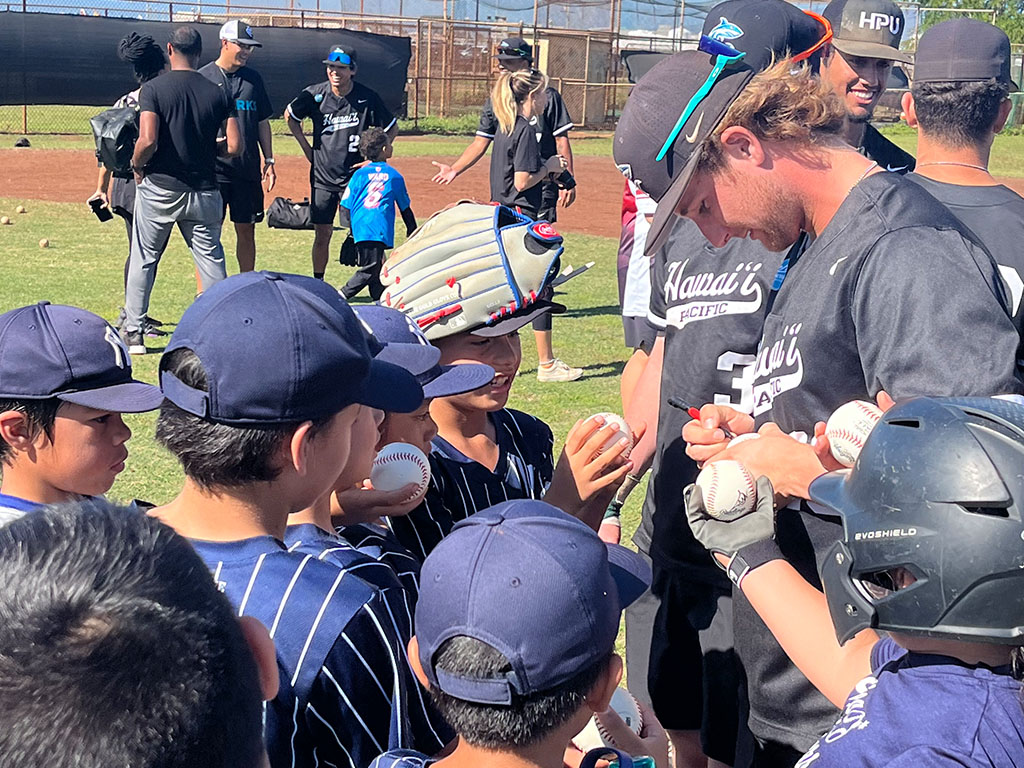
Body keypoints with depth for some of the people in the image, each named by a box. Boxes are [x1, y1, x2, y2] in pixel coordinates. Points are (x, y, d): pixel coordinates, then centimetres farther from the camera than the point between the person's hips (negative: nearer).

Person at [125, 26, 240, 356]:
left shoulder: (153, 89, -8)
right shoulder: (217, 93, 1)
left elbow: (148, 140, -19)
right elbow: (233, 146, -4)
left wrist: (137, 165, 1)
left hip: (158, 188, -2)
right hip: (203, 190, 2)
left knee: (143, 260, 9)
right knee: (212, 260, 9)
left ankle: (133, 333, 12)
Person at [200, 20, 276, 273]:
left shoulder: (253, 78, 11)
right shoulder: (202, 78, -3)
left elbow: (263, 122, 17)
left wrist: (269, 161, 11)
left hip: (248, 169, 5)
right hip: (213, 169, -4)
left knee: (246, 229, 10)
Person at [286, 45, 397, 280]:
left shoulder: (367, 98, -8)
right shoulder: (315, 94, -3)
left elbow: (392, 128, 5)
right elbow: (290, 116, 16)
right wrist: (306, 147, 10)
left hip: (355, 175, -2)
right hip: (322, 176, 2)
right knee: (322, 234, 6)